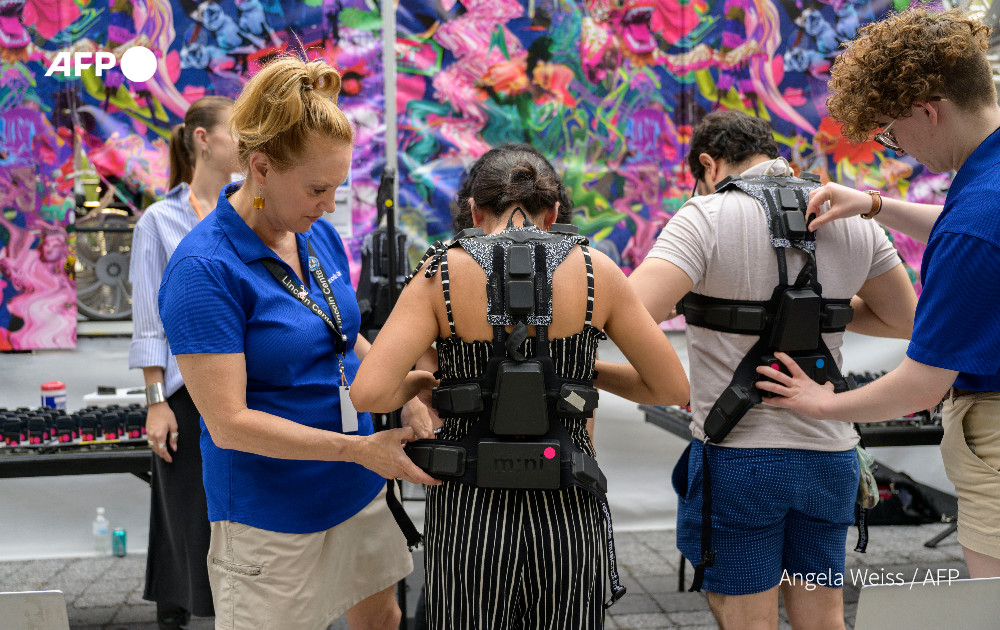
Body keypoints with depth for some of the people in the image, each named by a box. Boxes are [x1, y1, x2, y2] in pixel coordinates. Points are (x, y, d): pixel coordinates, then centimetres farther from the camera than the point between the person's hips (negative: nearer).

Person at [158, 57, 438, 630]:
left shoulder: (321, 236, 2)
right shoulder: (204, 269, -21)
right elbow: (228, 423, -23)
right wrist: (358, 447, -25)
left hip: (359, 495, 7)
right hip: (273, 517, -7)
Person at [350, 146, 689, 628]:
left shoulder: (444, 274, -7)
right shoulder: (595, 272, -4)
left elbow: (369, 394, -16)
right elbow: (673, 389, 3)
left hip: (468, 516, -1)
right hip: (567, 513, 1)